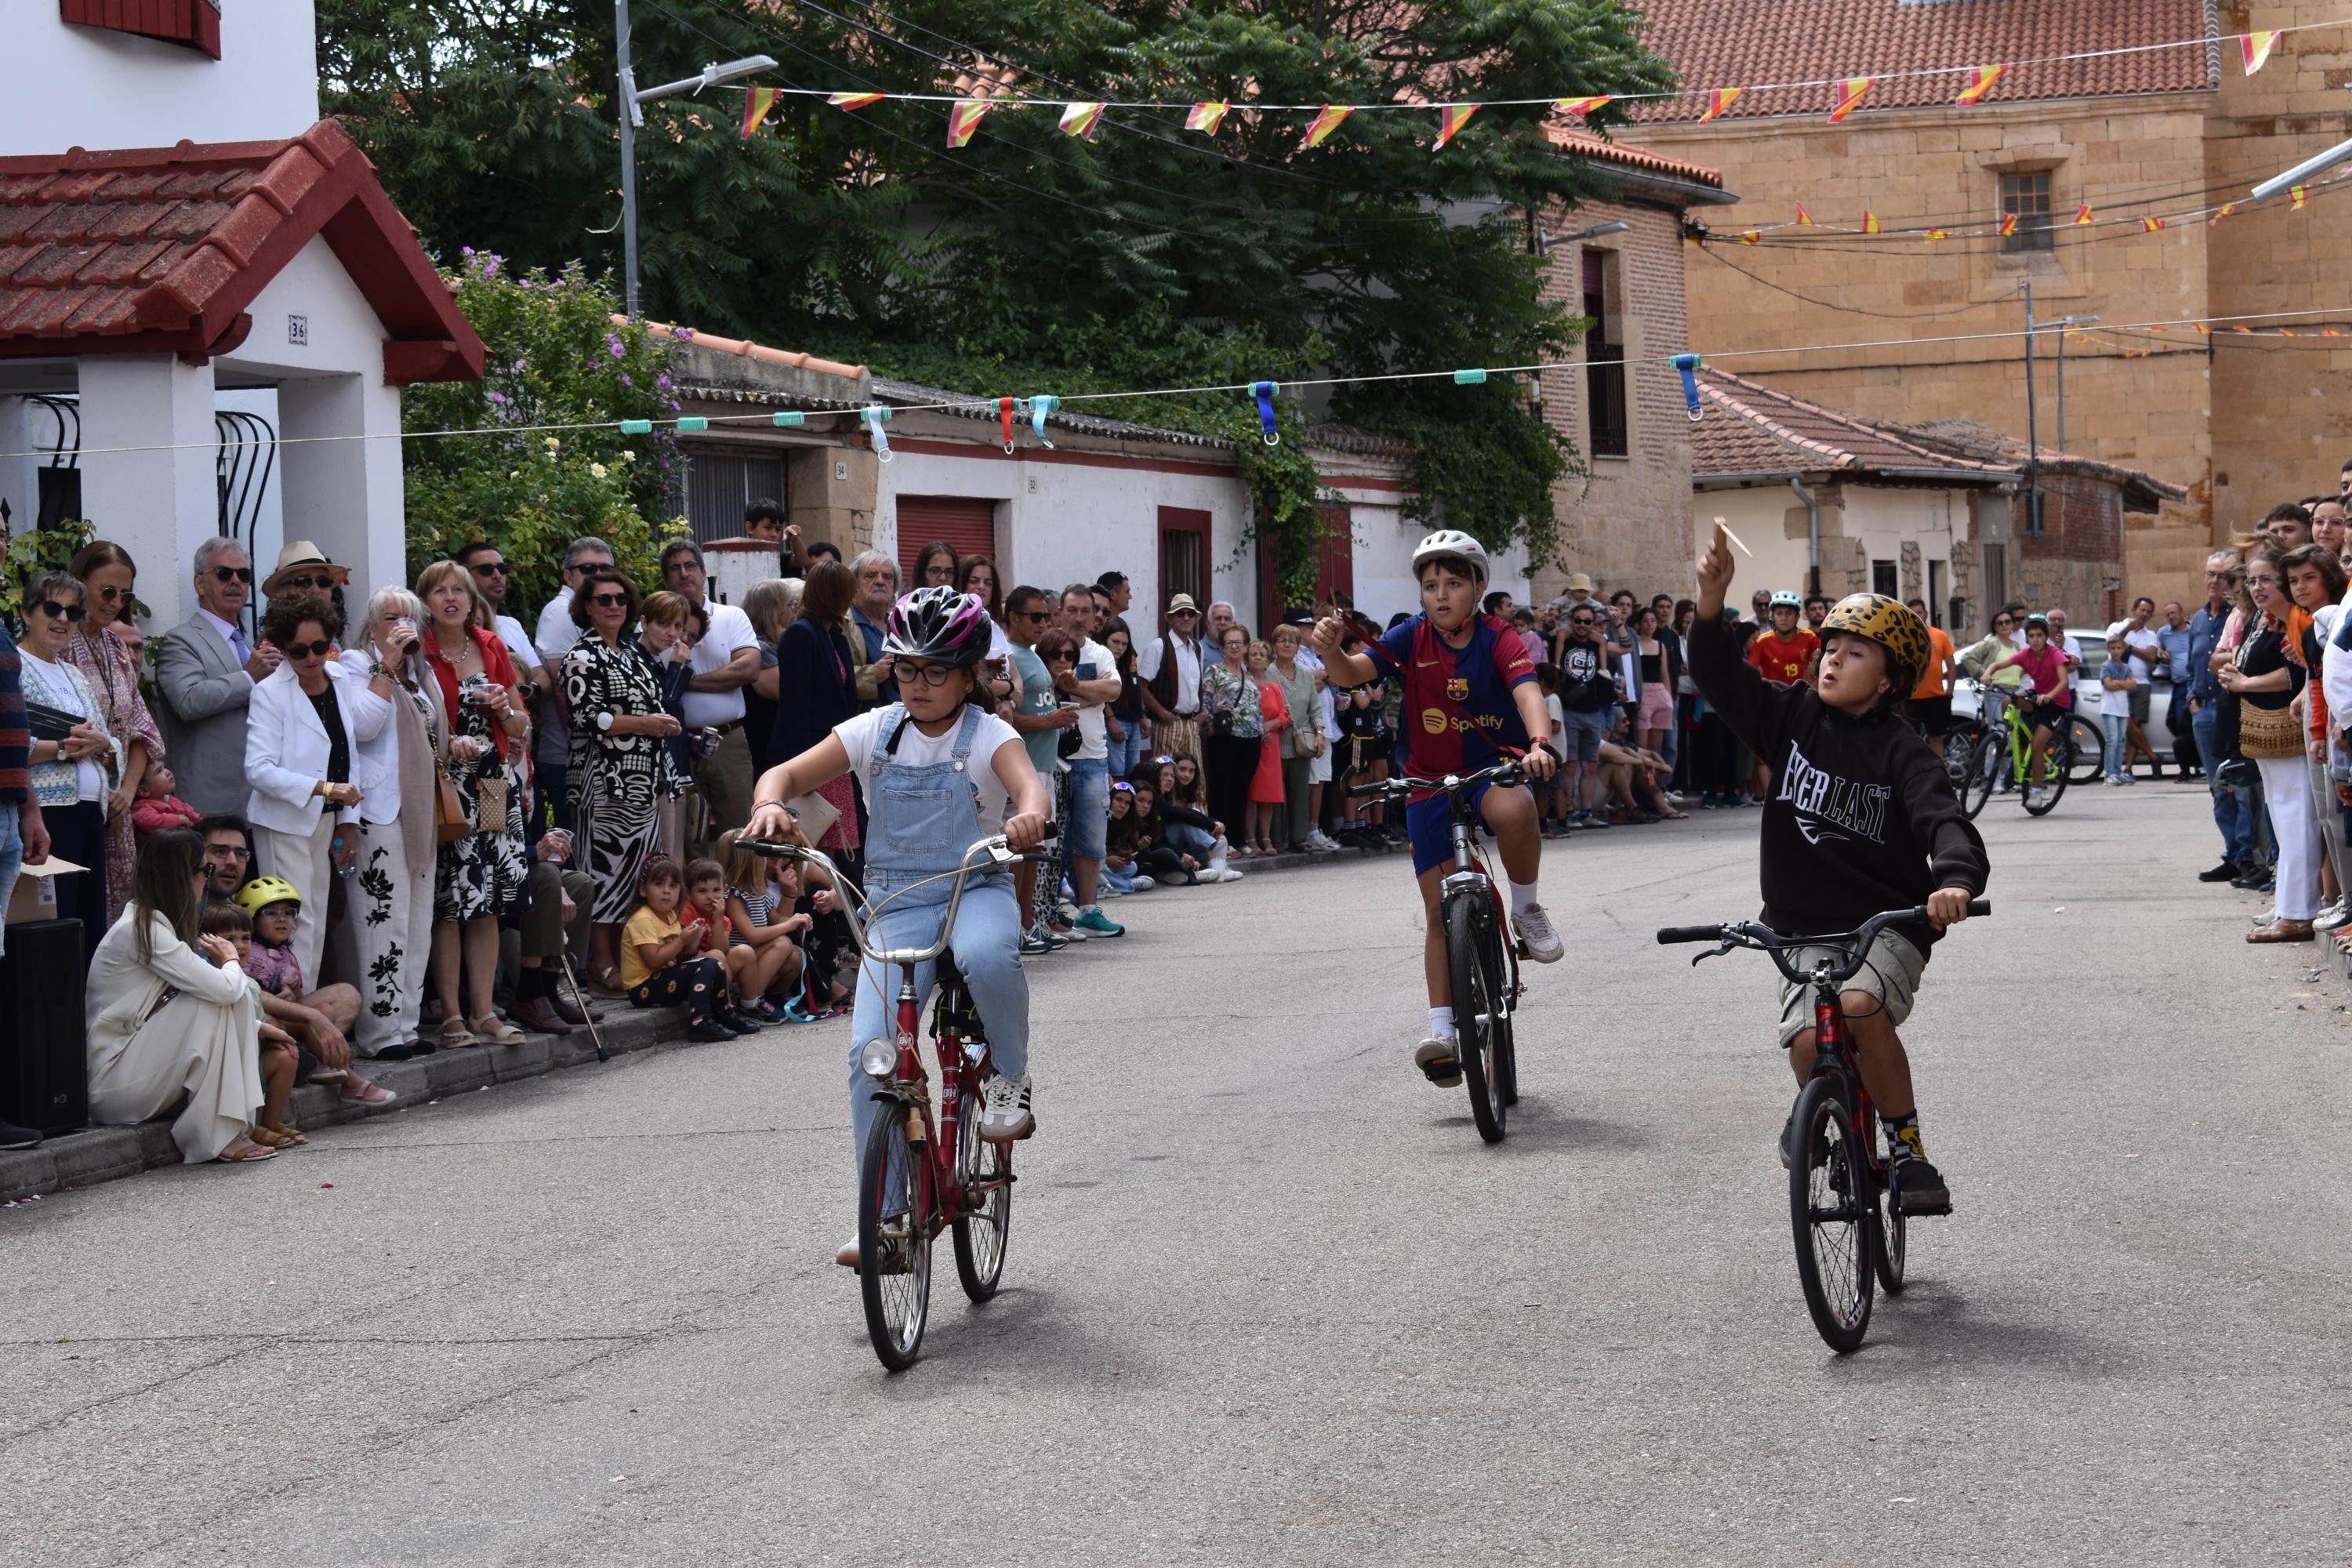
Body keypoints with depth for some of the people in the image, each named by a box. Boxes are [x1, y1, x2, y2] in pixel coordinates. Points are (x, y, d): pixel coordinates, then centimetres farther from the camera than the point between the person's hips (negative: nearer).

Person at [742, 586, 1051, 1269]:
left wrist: (1028, 816, -51)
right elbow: (788, 772, -2)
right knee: (869, 1049, -15)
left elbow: (1028, 784, -26)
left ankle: (1010, 1078, -11)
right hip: (897, 903, 3)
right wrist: (770, 804, -26)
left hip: (976, 889, -3)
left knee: (985, 954, -40)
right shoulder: (874, 733, 2)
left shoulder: (987, 735, -6)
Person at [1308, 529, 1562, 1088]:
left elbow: (1526, 689, -27)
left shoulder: (1497, 638, -11)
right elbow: (1354, 673, -16)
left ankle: (1526, 908, -11)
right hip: (1430, 778, 2)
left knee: (1514, 810, -39)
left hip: (1495, 764, -2)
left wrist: (1539, 744, -47)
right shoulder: (1412, 638, -5)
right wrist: (1329, 650, -40)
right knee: (1439, 908, 0)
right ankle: (1443, 1030, 5)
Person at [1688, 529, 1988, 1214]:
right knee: (1808, 1041, -22)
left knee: (1860, 1005, -33)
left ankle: (1909, 1150, -17)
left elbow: (1943, 821, -21)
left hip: (1887, 924, -3)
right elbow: (1720, 675, -5)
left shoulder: (1900, 753, -7)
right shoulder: (1792, 716, 3)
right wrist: (1712, 599, -22)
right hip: (1804, 928, 3)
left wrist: (1956, 879, -43)